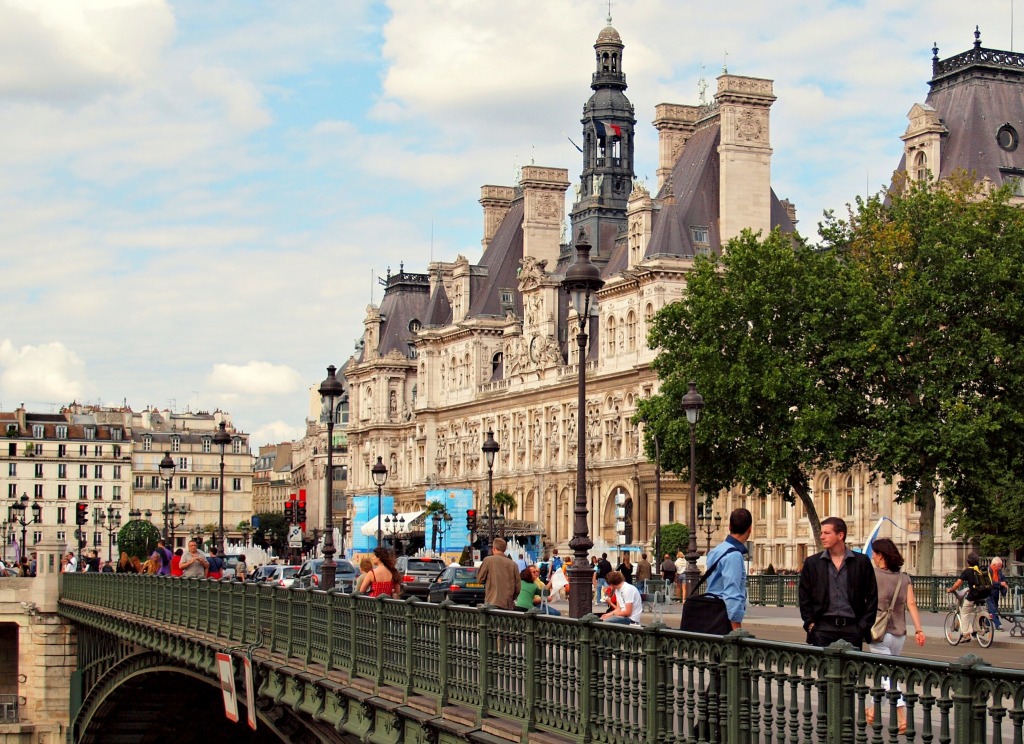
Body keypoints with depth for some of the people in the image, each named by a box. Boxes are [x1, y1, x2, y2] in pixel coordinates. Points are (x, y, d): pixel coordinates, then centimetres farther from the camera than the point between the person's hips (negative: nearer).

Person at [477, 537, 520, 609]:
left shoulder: (488, 560, -2)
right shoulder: (513, 564, 4)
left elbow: (479, 578, 6)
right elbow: (517, 588, 7)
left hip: (493, 603, -3)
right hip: (508, 605, 3)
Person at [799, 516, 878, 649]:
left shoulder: (862, 562, 5)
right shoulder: (812, 563, 8)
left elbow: (871, 597, 6)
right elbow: (804, 597, 11)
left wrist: (863, 626, -1)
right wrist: (810, 624, 1)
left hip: (852, 628, -1)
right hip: (823, 627, 1)